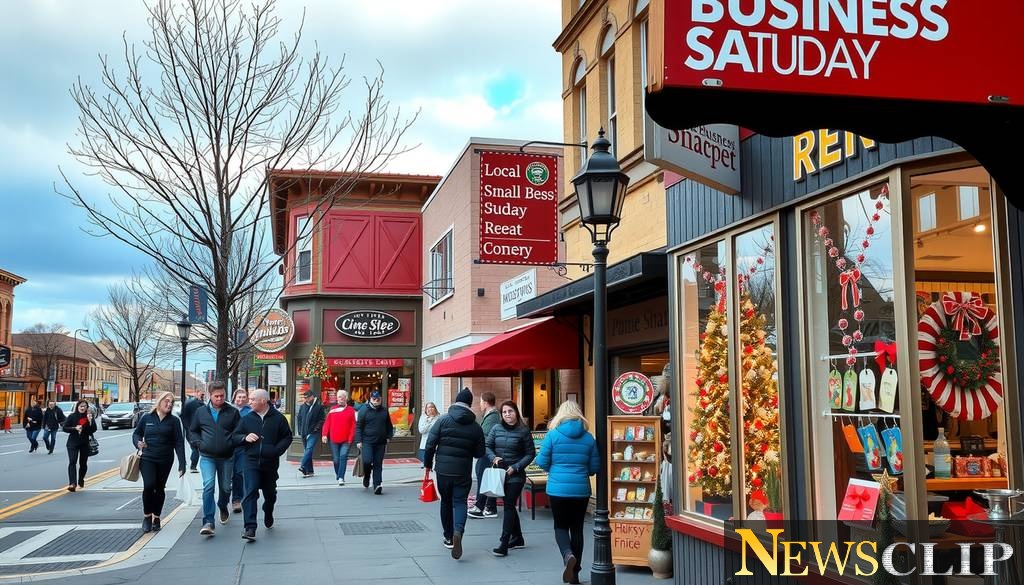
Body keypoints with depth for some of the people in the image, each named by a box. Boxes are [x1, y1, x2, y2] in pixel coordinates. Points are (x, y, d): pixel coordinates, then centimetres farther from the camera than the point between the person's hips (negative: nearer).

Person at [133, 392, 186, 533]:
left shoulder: (174, 421, 1)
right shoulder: (146, 418, 2)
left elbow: (179, 443, -2)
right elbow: (136, 433, 14)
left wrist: (182, 464, -8)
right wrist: (138, 443, -9)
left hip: (165, 461, 1)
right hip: (147, 458, -1)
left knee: (159, 489, 8)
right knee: (148, 485, -16)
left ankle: (156, 517, 24)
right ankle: (147, 516, 3)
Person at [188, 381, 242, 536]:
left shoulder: (232, 412, 2)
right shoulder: (201, 412, 6)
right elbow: (192, 431, 15)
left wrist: (232, 443, -11)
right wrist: (198, 443, -1)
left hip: (227, 457, 1)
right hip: (207, 457, -1)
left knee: (225, 487, 13)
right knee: (208, 485, -16)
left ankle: (223, 507, 46)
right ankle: (208, 522, -16)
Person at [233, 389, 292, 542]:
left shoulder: (278, 418, -1)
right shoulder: (247, 418, 6)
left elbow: (287, 437, 4)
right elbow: (235, 436, 13)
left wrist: (277, 450, -11)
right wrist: (245, 437, -9)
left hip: (270, 462, 0)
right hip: (252, 462, 0)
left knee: (270, 493, 17)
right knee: (250, 492, -14)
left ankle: (268, 517, 45)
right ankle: (250, 528, -18)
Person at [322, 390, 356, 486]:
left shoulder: (351, 410, 1)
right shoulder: (333, 410, 7)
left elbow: (353, 426, -1)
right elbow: (327, 423, 5)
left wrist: (351, 438, -7)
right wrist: (325, 435, -5)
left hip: (346, 440, -2)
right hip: (334, 440, 2)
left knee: (343, 457, -13)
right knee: (336, 459, 9)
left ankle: (341, 478, -12)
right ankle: (337, 474, 31)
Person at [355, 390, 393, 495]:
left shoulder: (384, 411, 11)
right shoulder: (364, 411, 0)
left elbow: (389, 426, 20)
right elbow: (358, 427, -1)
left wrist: (388, 437, 7)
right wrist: (358, 441, -7)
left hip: (380, 443, 3)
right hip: (367, 442, -3)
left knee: (378, 464, 2)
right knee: (367, 461, -16)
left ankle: (377, 485, 4)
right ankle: (366, 476, 14)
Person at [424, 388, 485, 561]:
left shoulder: (443, 420, -6)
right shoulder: (476, 427, -1)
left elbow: (430, 444, -8)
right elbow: (480, 453, 4)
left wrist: (428, 464, 5)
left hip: (443, 470, 0)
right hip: (463, 473, 0)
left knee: (446, 503, 16)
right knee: (460, 502, 4)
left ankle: (449, 538, 25)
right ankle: (458, 532, -23)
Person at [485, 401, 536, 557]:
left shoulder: (523, 431, -6)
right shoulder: (496, 428, 5)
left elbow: (530, 454, -4)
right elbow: (487, 445, 9)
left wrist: (515, 467, -13)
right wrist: (493, 457, -10)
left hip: (515, 475, -5)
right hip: (499, 473, 5)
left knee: (509, 506, -9)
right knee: (509, 505, 15)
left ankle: (504, 544, -11)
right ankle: (518, 538, 30)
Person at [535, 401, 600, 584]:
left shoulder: (553, 434, -6)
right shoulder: (588, 438, 1)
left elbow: (542, 462, -3)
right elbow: (594, 468, 3)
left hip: (557, 489, -2)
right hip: (581, 490, 2)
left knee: (561, 526, 12)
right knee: (577, 528, 12)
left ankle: (568, 555, -17)